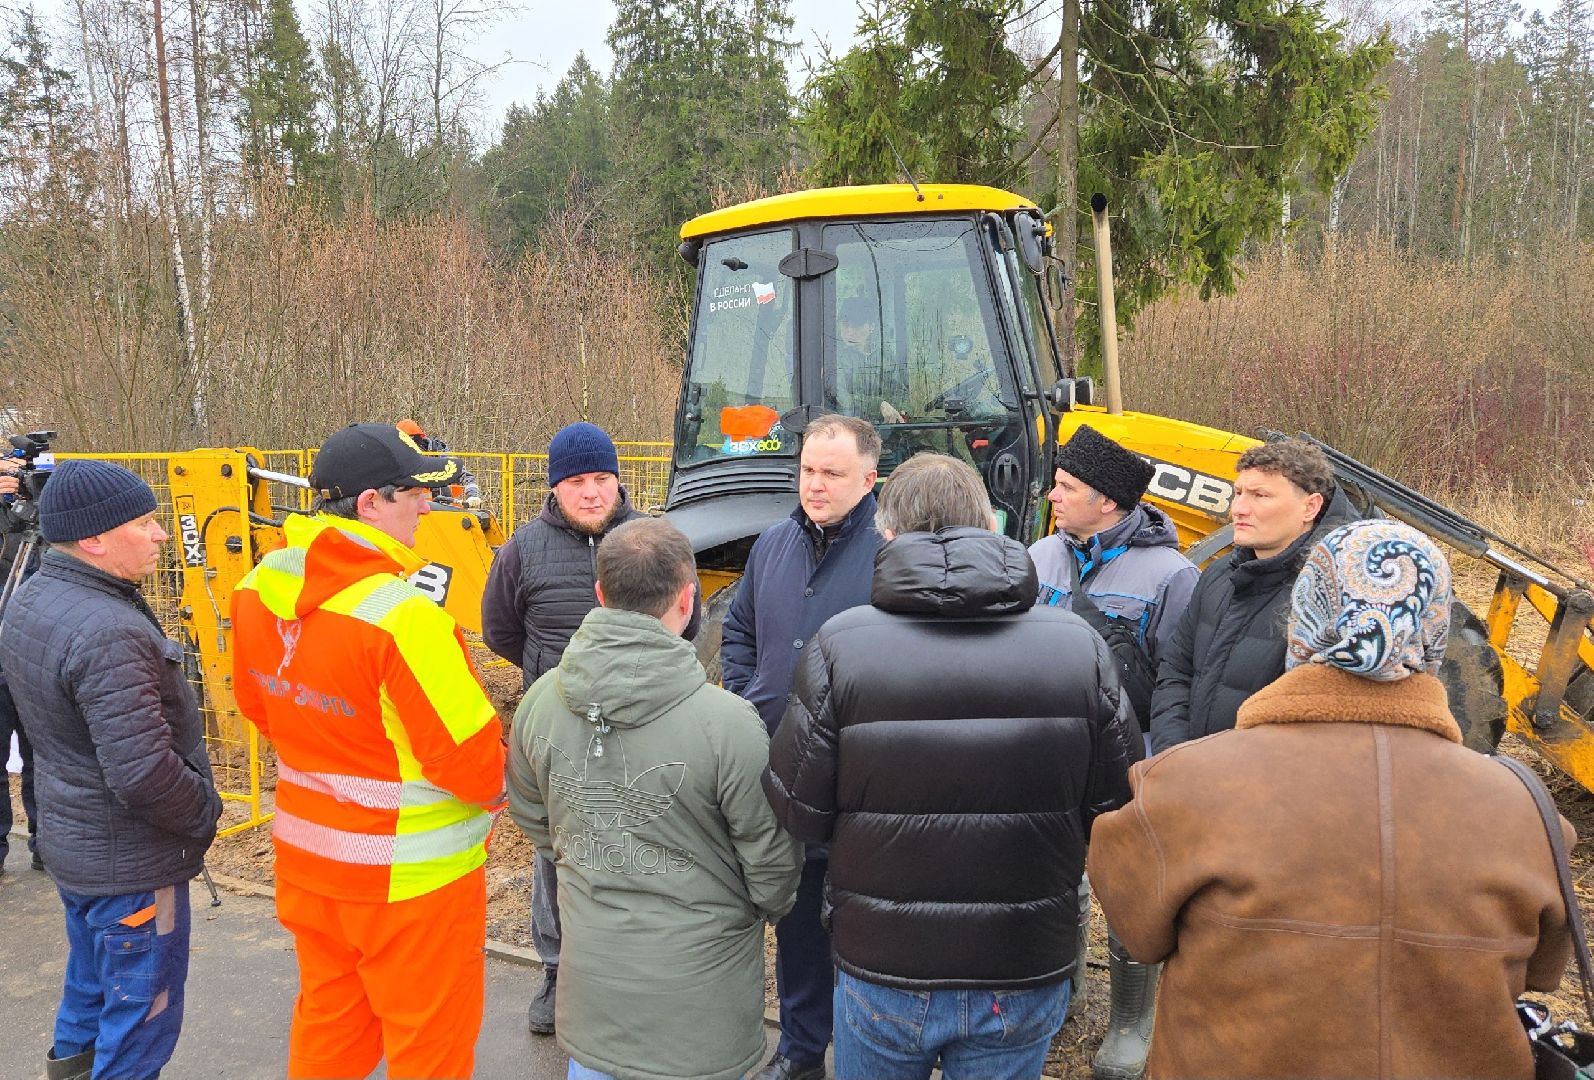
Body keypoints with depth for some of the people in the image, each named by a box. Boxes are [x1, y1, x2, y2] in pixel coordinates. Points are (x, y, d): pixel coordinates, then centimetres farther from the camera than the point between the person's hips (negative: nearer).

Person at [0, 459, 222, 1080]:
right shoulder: (107, 632, -30)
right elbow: (143, 773, -33)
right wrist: (204, 816, -14)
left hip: (68, 841, 9)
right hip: (130, 863, -9)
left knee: (90, 988, 29)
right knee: (141, 1023, 7)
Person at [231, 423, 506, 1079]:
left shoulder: (258, 590, -6)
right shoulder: (402, 615, -30)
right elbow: (469, 754, -24)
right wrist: (494, 790, -2)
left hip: (305, 856, 7)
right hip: (408, 877, -7)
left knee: (327, 1022, 26)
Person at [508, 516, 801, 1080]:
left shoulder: (540, 701, -11)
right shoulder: (728, 723, -26)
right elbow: (773, 866, -14)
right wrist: (768, 907, 9)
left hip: (589, 973, 4)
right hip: (695, 996, -4)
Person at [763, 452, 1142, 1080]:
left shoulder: (839, 645, -16)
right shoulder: (1079, 646, -10)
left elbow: (798, 813, -11)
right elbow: (1117, 807, -4)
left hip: (880, 975, -1)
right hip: (1025, 979, 2)